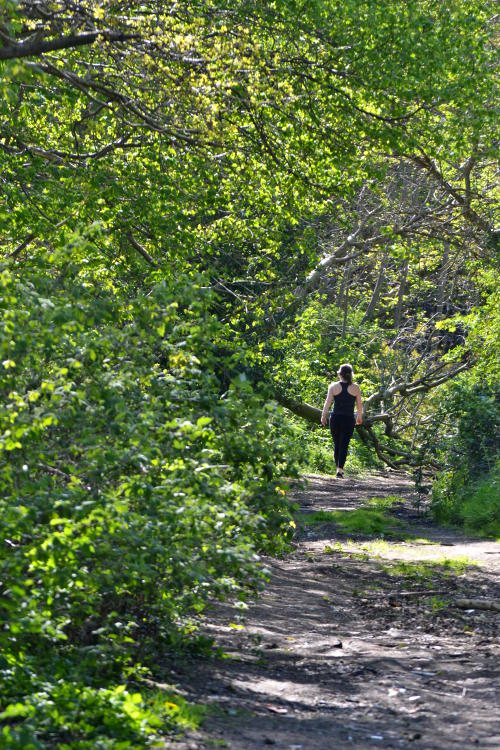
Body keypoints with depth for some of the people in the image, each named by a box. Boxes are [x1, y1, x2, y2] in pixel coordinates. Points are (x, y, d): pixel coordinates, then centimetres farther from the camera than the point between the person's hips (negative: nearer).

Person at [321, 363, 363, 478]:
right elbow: (359, 405, 5)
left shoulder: (334, 386, -2)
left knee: (337, 444, 15)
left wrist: (323, 416, 6)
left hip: (335, 418, 1)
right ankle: (340, 470, -13)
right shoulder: (355, 388, 0)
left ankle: (339, 468, 22)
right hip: (349, 420, -1)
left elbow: (327, 402, -4)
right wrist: (359, 417, 21)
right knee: (344, 445, -3)